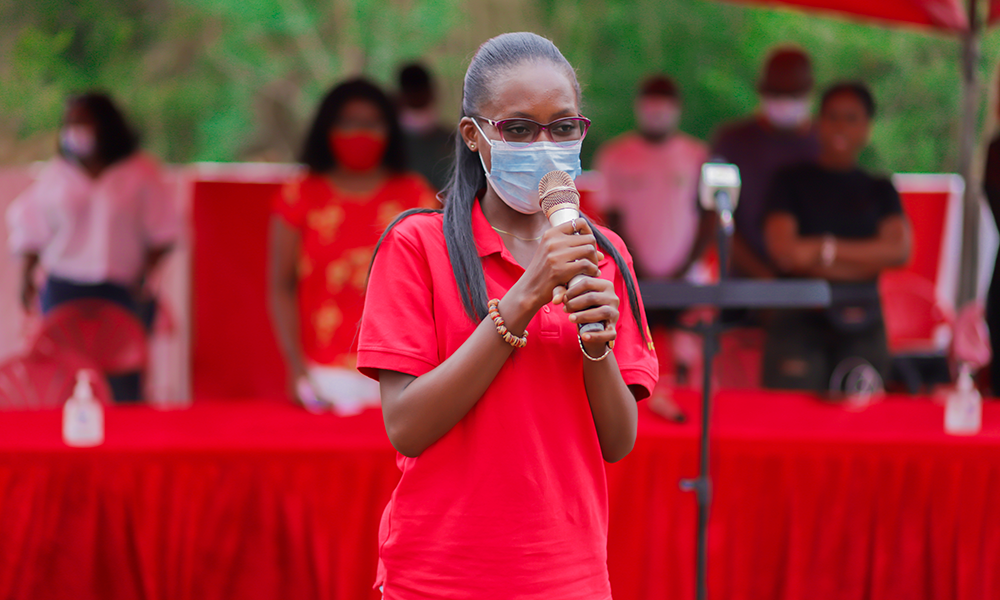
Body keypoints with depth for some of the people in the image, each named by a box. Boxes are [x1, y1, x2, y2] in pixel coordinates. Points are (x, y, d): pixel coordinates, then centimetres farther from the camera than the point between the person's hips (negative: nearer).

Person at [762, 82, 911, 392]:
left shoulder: (879, 190, 15)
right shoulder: (792, 182, 8)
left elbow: (899, 250, 0)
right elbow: (784, 252, -6)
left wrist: (827, 248, -7)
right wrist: (864, 263, -6)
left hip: (863, 329, 2)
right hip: (800, 325, -2)